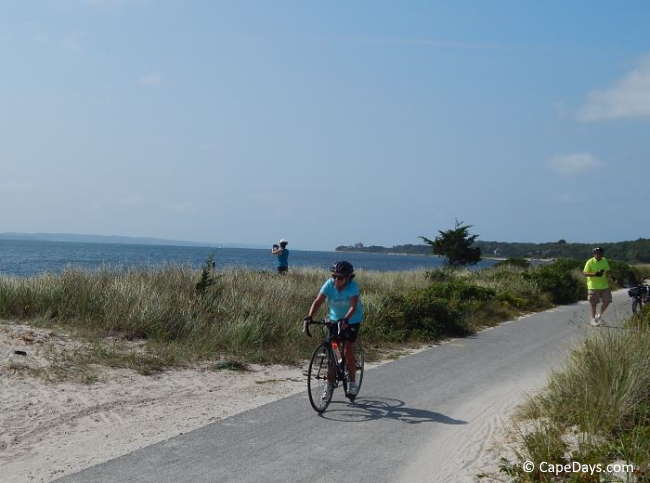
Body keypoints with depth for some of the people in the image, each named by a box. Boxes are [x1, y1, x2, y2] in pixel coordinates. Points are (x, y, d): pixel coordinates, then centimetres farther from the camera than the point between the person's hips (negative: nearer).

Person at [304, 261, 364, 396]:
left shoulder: (353, 287, -27)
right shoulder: (329, 284, -19)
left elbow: (353, 306, -37)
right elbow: (318, 301, -27)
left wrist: (345, 319, -55)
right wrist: (310, 316, -44)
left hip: (352, 320, -3)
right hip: (334, 319, 4)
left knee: (348, 352, -10)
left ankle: (352, 382, 7)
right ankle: (330, 384, 8)